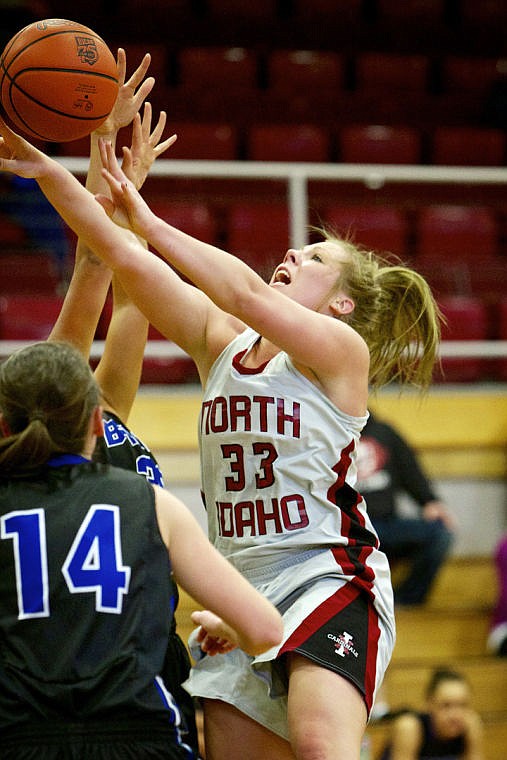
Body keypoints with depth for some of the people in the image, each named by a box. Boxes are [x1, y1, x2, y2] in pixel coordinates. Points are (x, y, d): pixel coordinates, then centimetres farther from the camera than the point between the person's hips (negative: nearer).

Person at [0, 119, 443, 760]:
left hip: (328, 578, -6)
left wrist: (149, 222, -18)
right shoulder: (219, 344, 11)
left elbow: (248, 295, -22)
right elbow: (119, 257, 3)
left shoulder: (343, 349, -4)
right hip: (240, 586, 6)